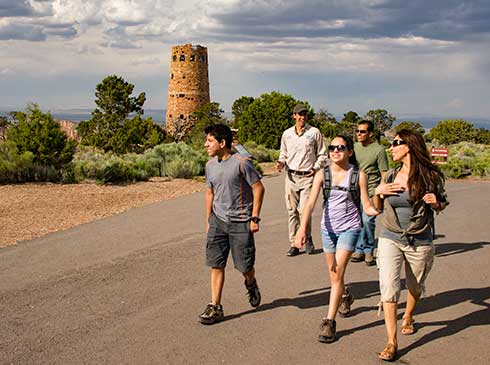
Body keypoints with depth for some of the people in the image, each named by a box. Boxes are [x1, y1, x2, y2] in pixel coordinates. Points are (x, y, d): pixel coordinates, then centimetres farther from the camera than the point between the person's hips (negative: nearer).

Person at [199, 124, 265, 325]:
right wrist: (208, 220, 16)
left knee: (244, 265, 3)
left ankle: (251, 284, 37)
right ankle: (215, 307, 7)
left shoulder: (241, 163, -14)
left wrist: (254, 218, -12)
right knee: (215, 264, 1)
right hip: (218, 220, 5)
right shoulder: (210, 165, 5)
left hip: (240, 222, -5)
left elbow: (258, 188, -10)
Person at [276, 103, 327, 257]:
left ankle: (308, 239, 14)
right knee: (292, 211, 4)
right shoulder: (287, 134, 10)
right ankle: (294, 244, 11)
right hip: (291, 176, 3)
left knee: (304, 210, -10)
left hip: (307, 176, -3)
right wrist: (281, 163, -1)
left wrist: (316, 168, -7)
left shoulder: (314, 132, 2)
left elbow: (322, 154, 8)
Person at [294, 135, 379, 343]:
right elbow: (310, 203, -13)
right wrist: (302, 229, -26)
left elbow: (367, 208, -6)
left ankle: (329, 322, -9)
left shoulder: (358, 175, -7)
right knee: (333, 276, 14)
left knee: (337, 273, -14)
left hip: (349, 228, -3)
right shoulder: (322, 174, -4)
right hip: (328, 228, 3)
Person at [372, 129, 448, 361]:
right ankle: (391, 342, -10)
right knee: (388, 287, -13)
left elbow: (442, 204, 6)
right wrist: (378, 192, -9)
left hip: (420, 243, -1)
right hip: (390, 239, 1)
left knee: (415, 286, 19)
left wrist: (436, 203, -16)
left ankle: (408, 318, 50)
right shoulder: (391, 176, 0)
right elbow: (378, 207, 11)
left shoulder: (430, 176, -8)